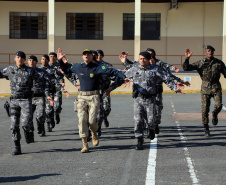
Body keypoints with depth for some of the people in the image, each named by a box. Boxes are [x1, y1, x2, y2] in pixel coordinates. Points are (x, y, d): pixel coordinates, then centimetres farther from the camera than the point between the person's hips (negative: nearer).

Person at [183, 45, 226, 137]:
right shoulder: (200, 63, 3)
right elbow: (186, 68, -3)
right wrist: (187, 58, -18)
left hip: (216, 88, 0)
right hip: (205, 88, 0)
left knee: (218, 105, -21)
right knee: (205, 109, -3)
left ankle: (215, 115, 16)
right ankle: (206, 129, 13)